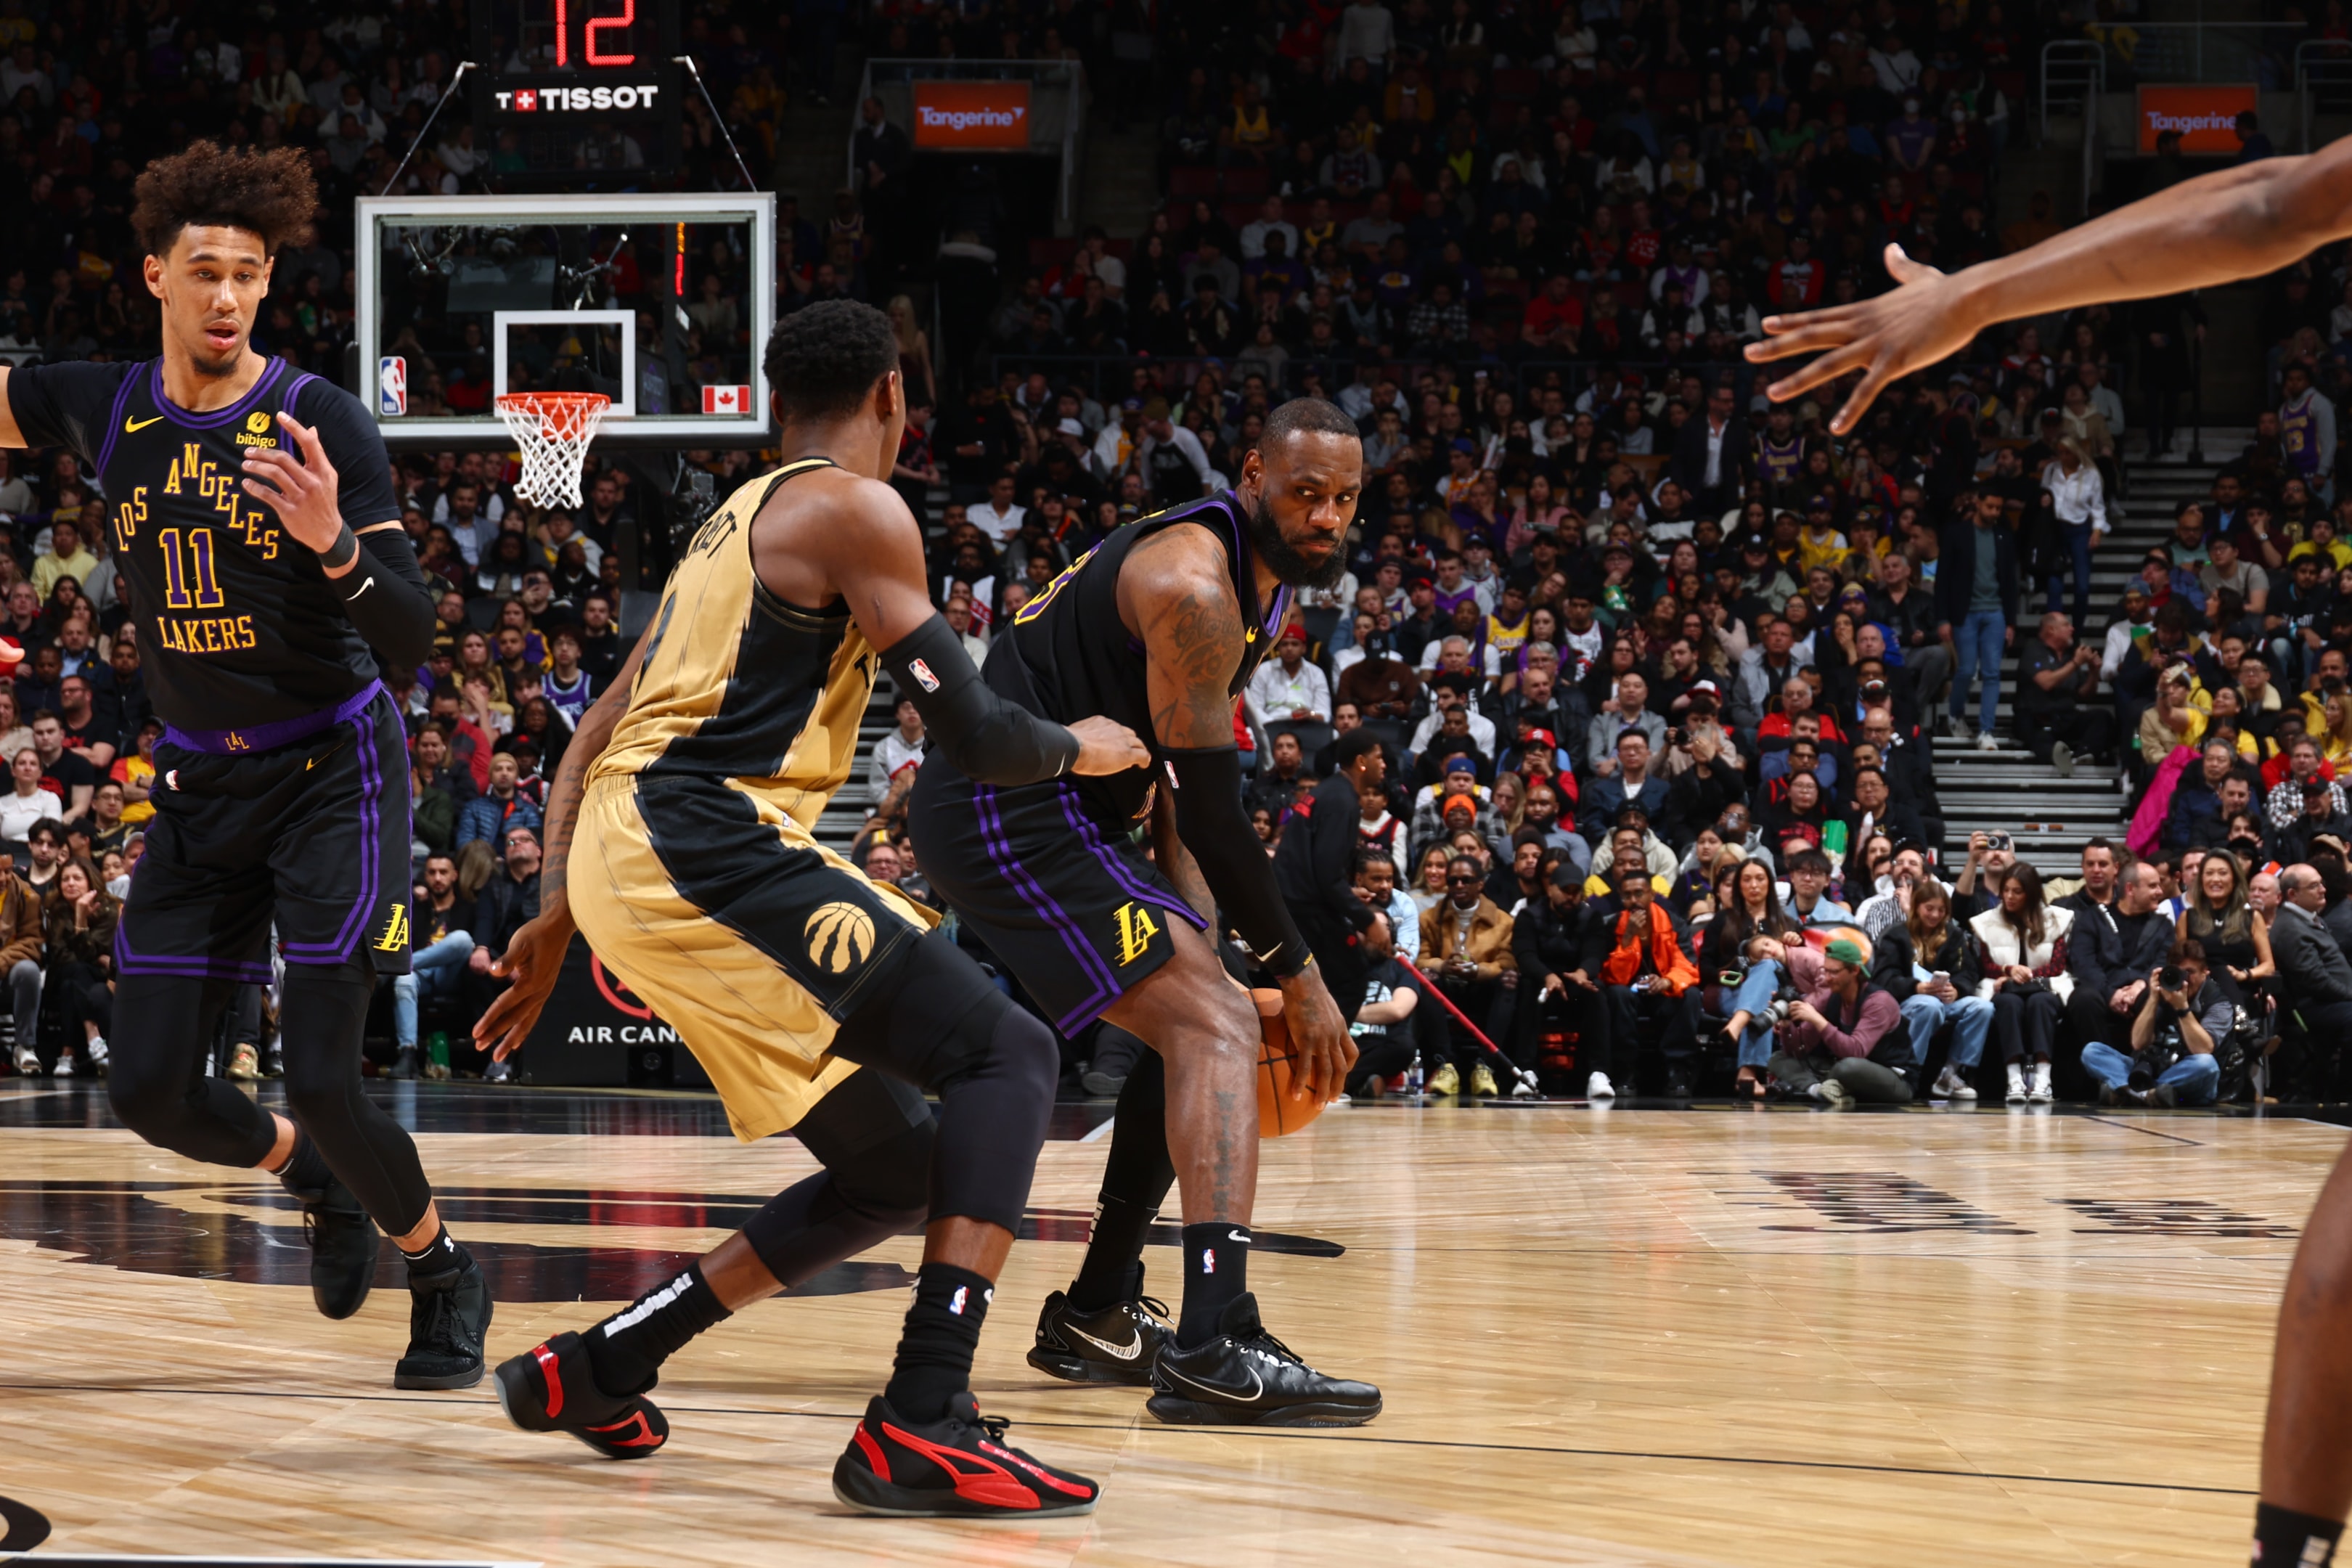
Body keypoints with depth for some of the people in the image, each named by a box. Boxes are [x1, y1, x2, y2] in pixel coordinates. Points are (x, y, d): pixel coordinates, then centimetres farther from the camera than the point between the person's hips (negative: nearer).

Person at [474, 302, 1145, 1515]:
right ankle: (923, 1424, -25)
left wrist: (554, 920, 26)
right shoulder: (854, 509, -3)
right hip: (707, 852, -9)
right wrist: (1082, 750, 12)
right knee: (1006, 1053, -12)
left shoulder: (737, 521, 25)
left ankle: (591, 1372, 19)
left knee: (898, 1170, 14)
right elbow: (970, 735, -8)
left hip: (622, 860, 9)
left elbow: (597, 732, 26)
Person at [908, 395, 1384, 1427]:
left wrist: (1196, 932, 11)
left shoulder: (1261, 580, 14)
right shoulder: (1195, 584, -19)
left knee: (1192, 1031, 17)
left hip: (1027, 811, 11)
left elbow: (1182, 784, 20)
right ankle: (1216, 1349, -32)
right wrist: (1298, 974, -14)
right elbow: (1212, 809, -20)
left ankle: (1098, 1315, 25)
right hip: (1011, 811, -11)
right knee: (1220, 1028, -19)